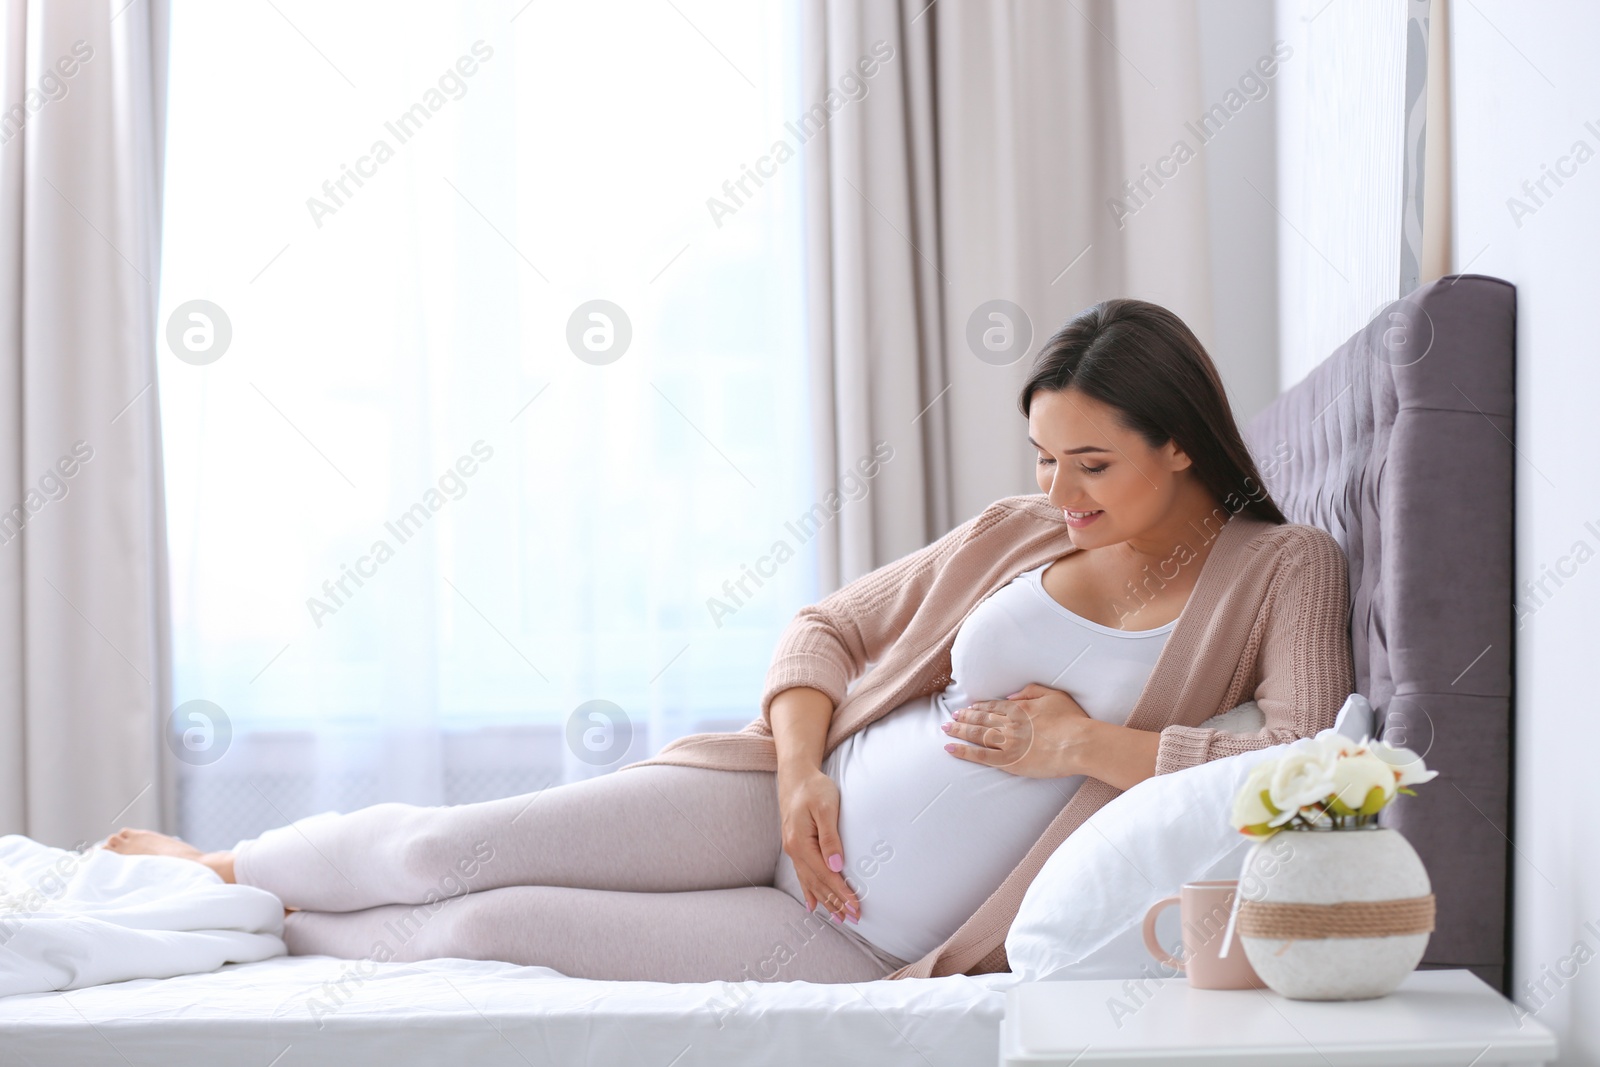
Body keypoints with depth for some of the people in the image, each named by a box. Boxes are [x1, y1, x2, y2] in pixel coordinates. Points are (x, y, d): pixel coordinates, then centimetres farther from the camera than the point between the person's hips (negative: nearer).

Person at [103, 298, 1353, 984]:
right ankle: (221, 870, 16)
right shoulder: (1017, 533, 9)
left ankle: (269, 931, 12)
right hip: (806, 803, 4)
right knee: (447, 847, -12)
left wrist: (1088, 743, -16)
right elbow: (824, 629, 15)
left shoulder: (1282, 567, -4)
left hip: (872, 943, -4)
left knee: (499, 927, -14)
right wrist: (802, 773, -5)